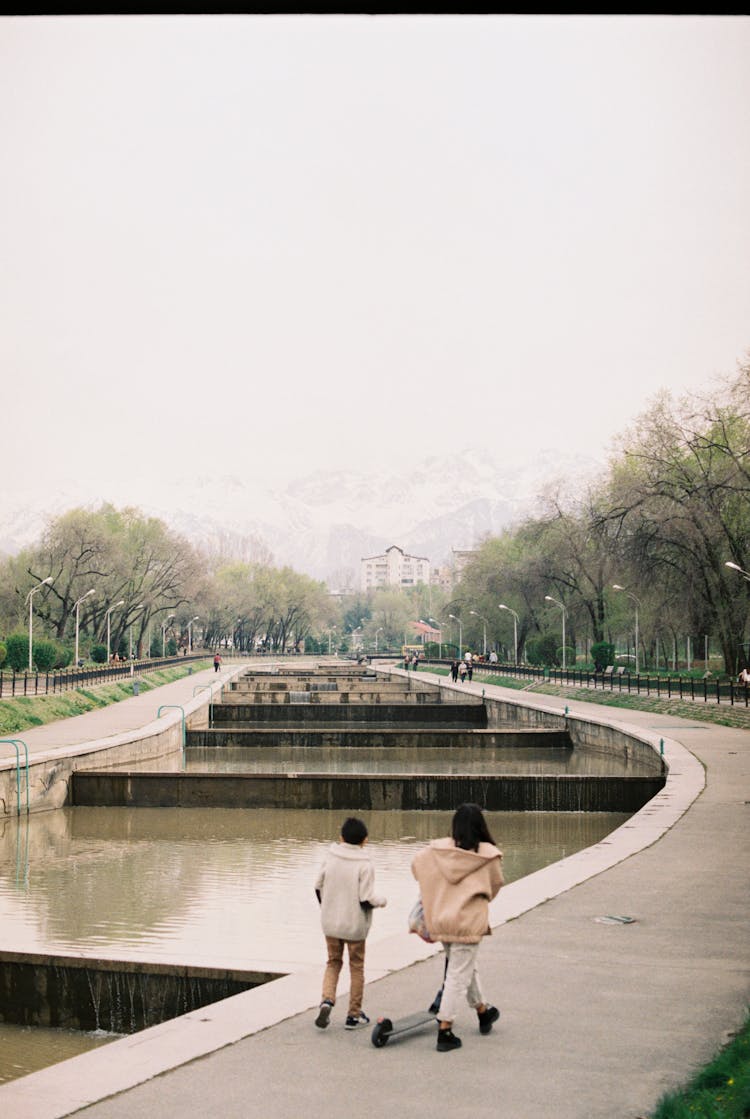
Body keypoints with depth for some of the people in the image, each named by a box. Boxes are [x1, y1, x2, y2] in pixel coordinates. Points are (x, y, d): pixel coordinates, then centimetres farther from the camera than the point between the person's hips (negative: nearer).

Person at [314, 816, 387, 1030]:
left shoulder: (330, 858, -4)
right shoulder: (365, 864, -16)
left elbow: (319, 886, 3)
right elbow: (366, 899, -19)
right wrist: (382, 900, 2)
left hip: (330, 923, 3)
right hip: (355, 925, -3)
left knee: (333, 962, 19)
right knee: (356, 967, 12)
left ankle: (327, 999, -4)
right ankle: (354, 1015, 19)